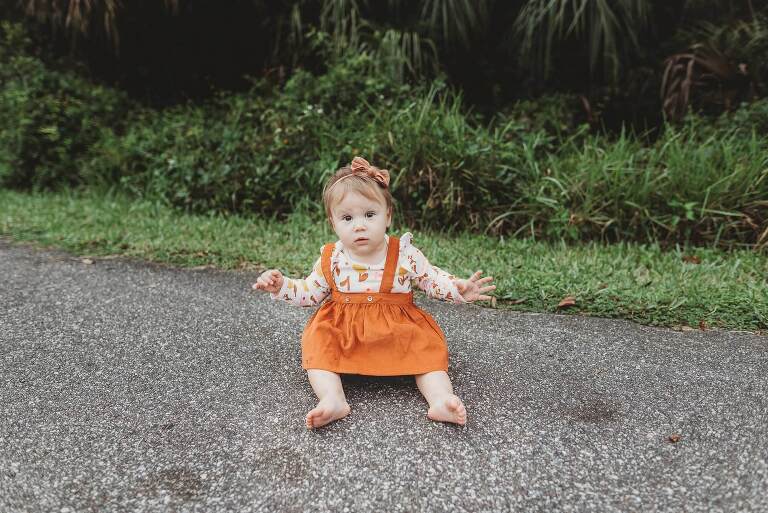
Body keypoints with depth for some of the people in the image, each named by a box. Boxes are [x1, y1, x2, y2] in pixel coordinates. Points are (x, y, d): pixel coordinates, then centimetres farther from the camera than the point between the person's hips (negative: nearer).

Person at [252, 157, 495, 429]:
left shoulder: (405, 254, -9)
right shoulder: (331, 259, -4)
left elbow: (432, 280, 3)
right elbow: (309, 293, 9)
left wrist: (459, 290, -14)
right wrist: (281, 286, -6)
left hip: (398, 334, 0)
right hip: (342, 333, 1)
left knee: (427, 346, -21)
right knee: (318, 344, -22)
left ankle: (441, 399, -28)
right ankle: (332, 399, -32)